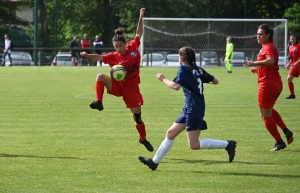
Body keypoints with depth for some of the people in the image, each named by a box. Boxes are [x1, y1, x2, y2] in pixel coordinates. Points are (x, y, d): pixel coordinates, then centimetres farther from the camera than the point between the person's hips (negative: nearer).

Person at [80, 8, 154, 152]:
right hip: (118, 85, 0)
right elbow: (100, 57, -16)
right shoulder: (114, 57, -7)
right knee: (100, 77, -28)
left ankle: (143, 139, 27)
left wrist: (141, 18, -5)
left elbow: (139, 33, 2)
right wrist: (87, 55, -34)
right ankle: (99, 102, -35)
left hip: (131, 88, 0)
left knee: (137, 116, 5)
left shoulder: (133, 47, -4)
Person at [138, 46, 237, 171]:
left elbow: (176, 86, -21)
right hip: (189, 109, 9)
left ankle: (227, 144, -13)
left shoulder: (184, 69, -9)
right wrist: (202, 80, 35)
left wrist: (163, 79, -5)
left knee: (194, 145, -10)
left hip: (194, 109, -9)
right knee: (171, 133, 14)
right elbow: (215, 81, 16)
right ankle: (154, 161, 20)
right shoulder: (198, 70, 12)